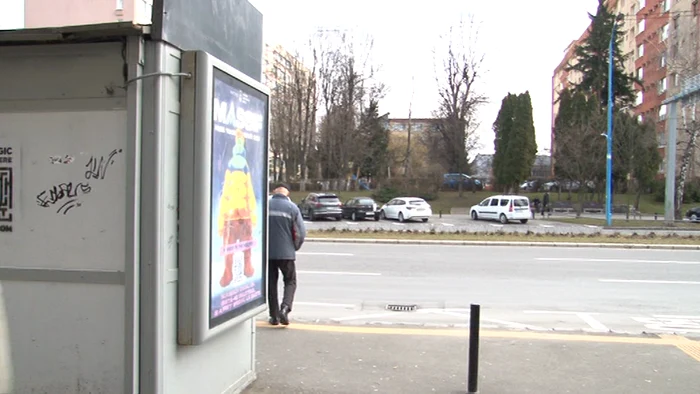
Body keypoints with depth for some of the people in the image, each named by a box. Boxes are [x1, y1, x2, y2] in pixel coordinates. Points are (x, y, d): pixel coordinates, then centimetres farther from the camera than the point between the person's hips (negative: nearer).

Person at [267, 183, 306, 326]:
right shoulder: (292, 207, -5)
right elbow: (301, 233, -6)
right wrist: (294, 248, 11)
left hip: (267, 253, 2)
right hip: (286, 253, -1)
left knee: (271, 283, 13)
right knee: (290, 281, 13)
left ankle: (274, 316, 14)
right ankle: (285, 307, -9)